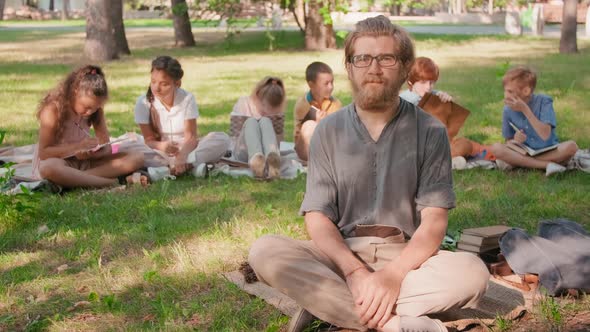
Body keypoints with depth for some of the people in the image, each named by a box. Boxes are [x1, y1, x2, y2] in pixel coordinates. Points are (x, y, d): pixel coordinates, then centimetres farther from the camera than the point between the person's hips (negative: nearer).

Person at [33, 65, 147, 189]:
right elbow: (44, 153, -16)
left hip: (84, 162, 5)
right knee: (49, 168, -45)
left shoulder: (95, 110, 0)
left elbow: (106, 147, -2)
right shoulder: (52, 110, -14)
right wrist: (78, 146, -26)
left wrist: (91, 154, -26)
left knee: (136, 158, -13)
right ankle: (115, 182, -40)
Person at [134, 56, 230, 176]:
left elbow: (191, 136, -16)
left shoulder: (187, 98, -9)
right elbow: (148, 139, -10)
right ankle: (190, 165, -35)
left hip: (186, 150, 1)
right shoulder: (143, 103, -9)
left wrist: (182, 156, -39)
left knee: (223, 139, -25)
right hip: (161, 154, 0)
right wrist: (160, 146, -36)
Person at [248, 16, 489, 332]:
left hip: (406, 258, 0)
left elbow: (434, 220, -7)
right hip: (340, 256, 1)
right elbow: (318, 219, -3)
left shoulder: (430, 132, 0)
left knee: (472, 272, -31)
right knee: (264, 251, -26)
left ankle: (325, 304, -26)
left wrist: (393, 274, -26)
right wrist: (355, 271, -22)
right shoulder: (328, 131, 4)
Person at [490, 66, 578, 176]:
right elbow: (508, 141, 6)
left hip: (549, 152, -1)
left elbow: (545, 135, -23)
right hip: (524, 153, 1)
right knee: (496, 148, -26)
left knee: (571, 146, -31)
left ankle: (522, 162, -20)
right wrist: (515, 141, -19)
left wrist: (525, 109, -26)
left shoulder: (544, 101, -11)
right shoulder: (508, 110, -3)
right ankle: (547, 165, -25)